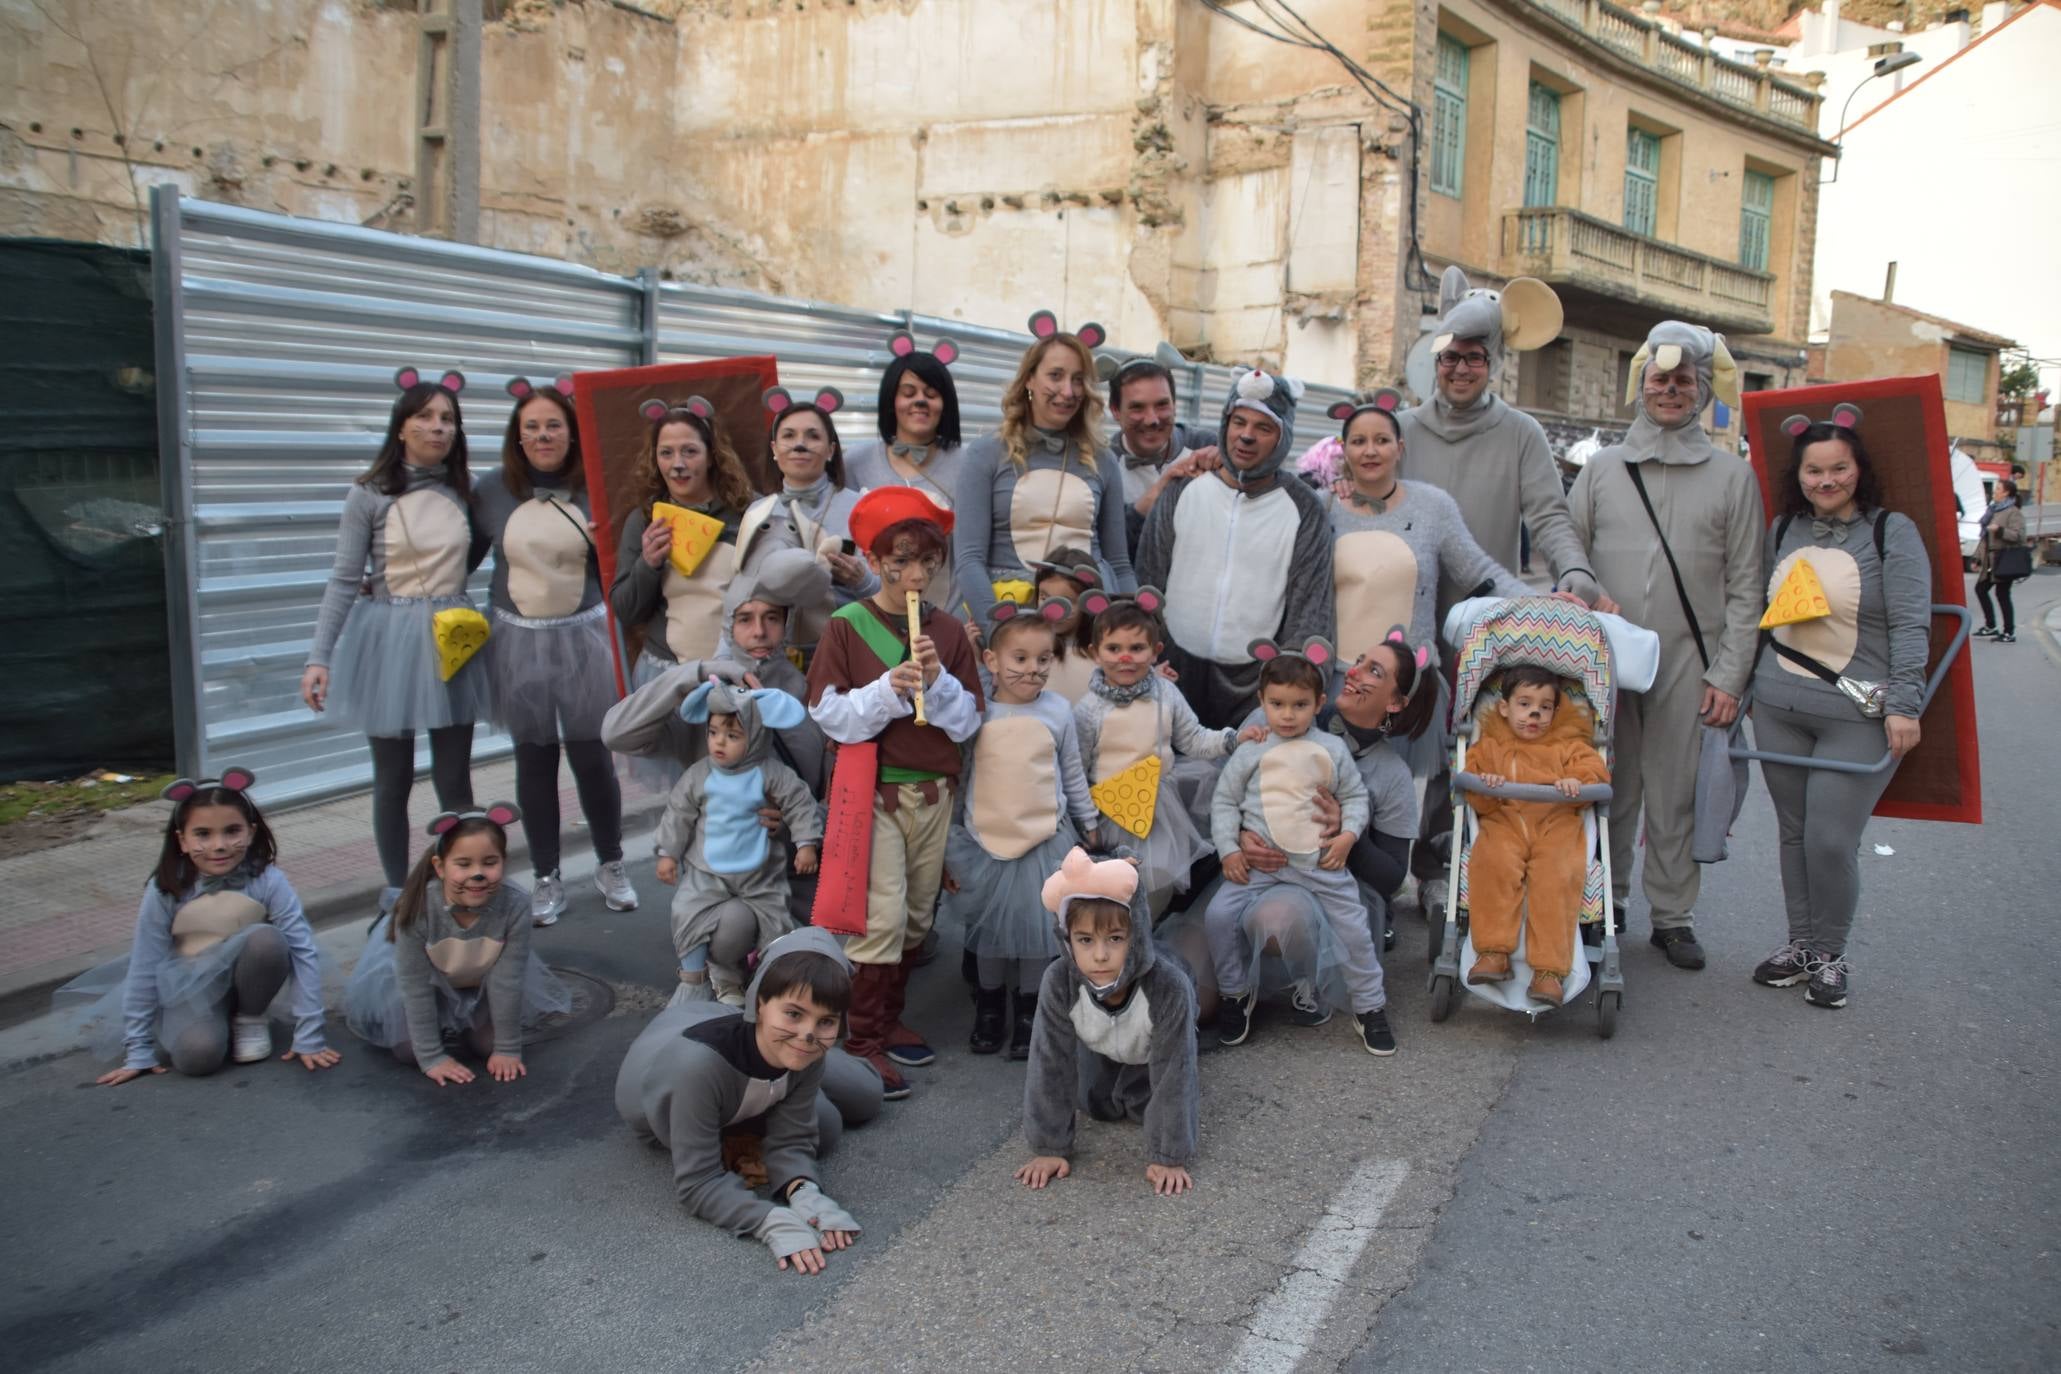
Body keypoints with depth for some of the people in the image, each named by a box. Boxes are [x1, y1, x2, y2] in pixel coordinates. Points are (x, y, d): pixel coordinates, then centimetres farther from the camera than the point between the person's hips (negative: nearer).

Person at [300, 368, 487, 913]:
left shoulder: (466, 493, 4)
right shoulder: (369, 495, -6)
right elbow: (343, 580, -7)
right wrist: (319, 657, -12)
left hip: (452, 641, 2)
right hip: (389, 642, -2)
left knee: (454, 778, 4)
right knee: (393, 779, 7)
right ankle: (397, 892, 20)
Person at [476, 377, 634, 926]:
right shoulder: (491, 492, 0)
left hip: (582, 637, -1)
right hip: (518, 639, 1)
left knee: (592, 755, 2)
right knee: (533, 759, 8)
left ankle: (611, 865, 23)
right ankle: (547, 878, 22)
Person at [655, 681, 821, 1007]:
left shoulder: (771, 774, -13)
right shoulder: (698, 775, -5)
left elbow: (800, 806, -8)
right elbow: (678, 814, 2)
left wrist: (806, 843, -13)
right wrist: (667, 853, 2)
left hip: (759, 877, -1)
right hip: (706, 872, 1)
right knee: (689, 916, -9)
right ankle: (693, 978, 12)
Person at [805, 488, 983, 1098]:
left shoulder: (948, 630, 4)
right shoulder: (847, 627, -5)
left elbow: (967, 722, 2)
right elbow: (830, 715, -10)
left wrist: (937, 681, -16)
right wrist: (890, 688, -22)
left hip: (933, 790, 4)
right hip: (872, 788, -4)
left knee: (916, 915, 12)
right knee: (882, 913, -10)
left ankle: (888, 1018, 28)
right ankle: (864, 1042, 2)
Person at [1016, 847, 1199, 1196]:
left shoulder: (1169, 987, -46)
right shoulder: (1059, 982, -40)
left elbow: (1172, 1075, -36)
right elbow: (1049, 1065, -29)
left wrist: (1168, 1157, -33)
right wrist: (1050, 1148, -26)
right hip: (1099, 1048, 2)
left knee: (1149, 1106, -7)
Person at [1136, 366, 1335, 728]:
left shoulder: (1304, 511, 0)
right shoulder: (1183, 490, 4)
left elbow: (1309, 608, -1)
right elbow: (1148, 582, 6)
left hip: (1253, 681, -1)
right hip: (1174, 669, 1)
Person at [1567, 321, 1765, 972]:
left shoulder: (1733, 476, 5)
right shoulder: (1602, 468, 9)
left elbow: (1744, 589, 3)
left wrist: (1729, 676, -4)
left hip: (1688, 663, -1)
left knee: (1677, 796, 4)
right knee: (1608, 789, 7)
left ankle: (1672, 915, 16)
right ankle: (1606, 901, 22)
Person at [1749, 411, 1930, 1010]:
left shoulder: (1892, 532, -4)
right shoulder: (1785, 529, 10)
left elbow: (1910, 625, -9)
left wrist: (1902, 705, -14)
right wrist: (1747, 683, 20)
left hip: (1859, 716, -5)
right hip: (1779, 708, 5)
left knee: (1832, 839, -7)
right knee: (1794, 833, 11)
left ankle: (1830, 954, 13)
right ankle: (1800, 943, 25)